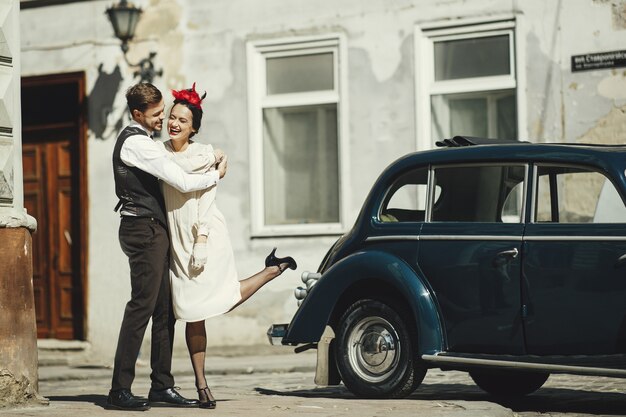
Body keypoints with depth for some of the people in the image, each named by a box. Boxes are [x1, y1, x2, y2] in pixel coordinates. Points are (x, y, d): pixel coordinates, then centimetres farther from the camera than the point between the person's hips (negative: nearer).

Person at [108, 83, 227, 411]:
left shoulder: (143, 142, 19)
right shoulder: (136, 142, -13)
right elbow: (183, 182, -17)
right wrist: (216, 175, 0)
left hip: (155, 230, 10)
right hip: (144, 228, -10)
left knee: (164, 309, 8)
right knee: (142, 306, -13)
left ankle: (162, 386, 11)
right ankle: (120, 390, -13)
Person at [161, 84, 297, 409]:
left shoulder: (204, 155, -5)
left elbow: (205, 200, -8)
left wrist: (201, 242, -14)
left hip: (206, 237, -4)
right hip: (177, 241, 4)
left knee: (224, 300, -1)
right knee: (192, 315, 0)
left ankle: (275, 269, 26)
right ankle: (201, 386, 5)